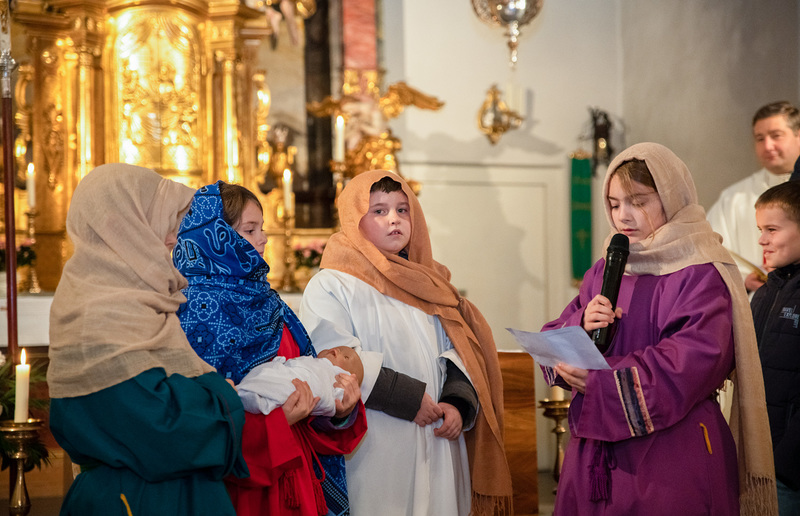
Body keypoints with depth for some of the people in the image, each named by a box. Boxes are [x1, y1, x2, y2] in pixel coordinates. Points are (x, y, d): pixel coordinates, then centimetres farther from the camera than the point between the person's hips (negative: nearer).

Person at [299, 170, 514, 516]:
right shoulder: (330, 286, -3)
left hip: (435, 448, 6)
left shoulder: (426, 284, 17)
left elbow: (455, 354, 13)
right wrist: (409, 398, -17)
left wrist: (458, 402, -6)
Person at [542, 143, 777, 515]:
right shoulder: (603, 273, 12)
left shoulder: (702, 276, -9)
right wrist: (581, 327, -13)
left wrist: (600, 381, -17)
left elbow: (691, 365, -20)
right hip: (595, 454, 6)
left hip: (672, 458, -6)